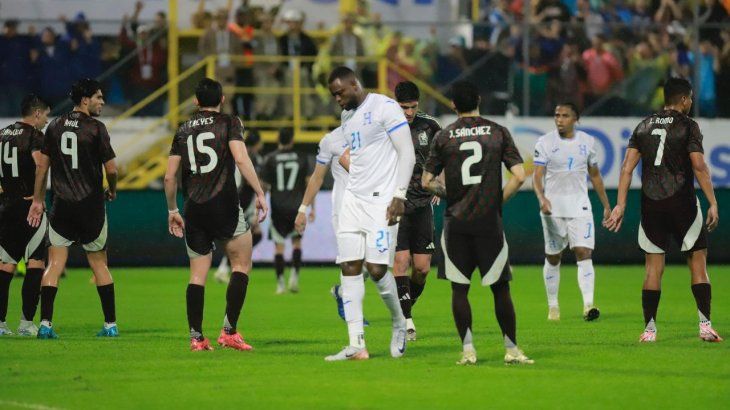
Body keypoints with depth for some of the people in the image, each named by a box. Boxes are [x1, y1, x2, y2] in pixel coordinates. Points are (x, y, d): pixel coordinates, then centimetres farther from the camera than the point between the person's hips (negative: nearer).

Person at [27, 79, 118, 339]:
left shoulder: (55, 126, 6)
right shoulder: (96, 128, -8)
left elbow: (42, 164, 9)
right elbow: (111, 168, -9)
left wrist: (38, 200, 16)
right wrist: (112, 190, 12)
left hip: (61, 205, 3)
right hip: (91, 205, -3)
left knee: (54, 264, 2)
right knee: (99, 263, 9)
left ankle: (45, 323, -9)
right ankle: (110, 324, 12)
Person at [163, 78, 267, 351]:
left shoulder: (183, 130, 13)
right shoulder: (229, 123, 1)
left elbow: (169, 176, 11)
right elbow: (241, 159, -14)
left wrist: (172, 211, 22)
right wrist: (260, 194, -12)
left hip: (193, 209, 4)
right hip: (225, 206, -4)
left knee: (197, 275, 8)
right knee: (242, 265, 7)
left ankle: (196, 337, 3)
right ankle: (229, 330, -3)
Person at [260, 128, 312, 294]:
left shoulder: (270, 159, -1)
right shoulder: (302, 158, 2)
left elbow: (263, 185, -3)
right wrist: (312, 208, 7)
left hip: (278, 207, -1)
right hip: (297, 207, 1)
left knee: (279, 246, 3)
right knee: (297, 241, 16)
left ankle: (280, 283, -1)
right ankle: (294, 274, 0)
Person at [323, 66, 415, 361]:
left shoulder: (384, 107, -8)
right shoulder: (346, 116, 17)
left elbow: (407, 153, -10)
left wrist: (399, 195, -16)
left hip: (381, 200, -8)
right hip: (353, 200, 8)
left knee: (376, 268, -12)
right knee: (350, 268, -2)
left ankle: (399, 323, 15)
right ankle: (356, 345, -3)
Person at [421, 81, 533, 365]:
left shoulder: (443, 137, 3)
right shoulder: (498, 132, 1)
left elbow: (427, 182, 4)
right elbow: (519, 176, -5)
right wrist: (498, 201, 6)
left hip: (456, 222, 1)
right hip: (489, 221, -1)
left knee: (459, 288, 7)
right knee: (500, 287, 6)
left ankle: (467, 349, 2)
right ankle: (511, 349, 9)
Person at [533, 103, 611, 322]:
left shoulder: (587, 142, 6)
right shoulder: (545, 143, -3)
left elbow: (595, 175, 17)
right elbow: (537, 176, -10)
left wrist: (606, 205, 18)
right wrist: (542, 198, -29)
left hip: (580, 207, 1)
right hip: (553, 209, -1)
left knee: (584, 252, -14)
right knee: (552, 258, 7)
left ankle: (588, 305, -23)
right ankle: (553, 306, 21)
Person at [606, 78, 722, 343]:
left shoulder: (644, 126, 10)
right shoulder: (688, 126, -4)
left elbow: (627, 167, 4)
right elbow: (699, 166, -13)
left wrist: (620, 205, 3)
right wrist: (712, 203, -12)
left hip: (650, 204, 4)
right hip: (681, 201, -4)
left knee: (653, 268, 7)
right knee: (698, 263, 3)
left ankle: (649, 330, 4)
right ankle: (705, 326, -4)